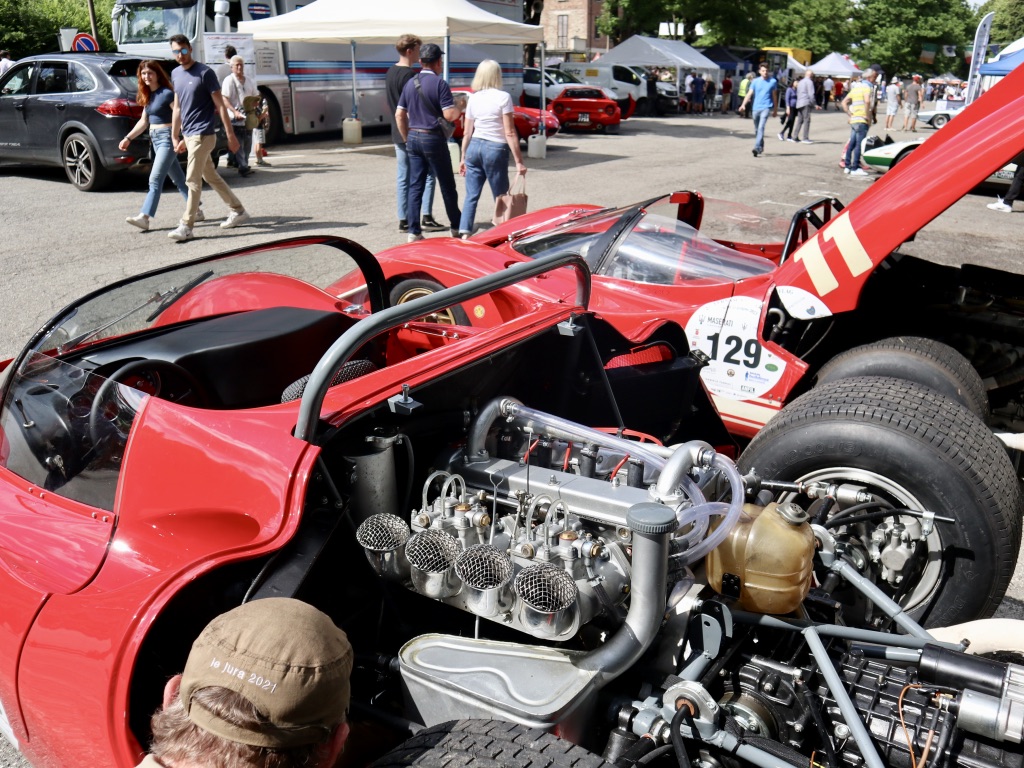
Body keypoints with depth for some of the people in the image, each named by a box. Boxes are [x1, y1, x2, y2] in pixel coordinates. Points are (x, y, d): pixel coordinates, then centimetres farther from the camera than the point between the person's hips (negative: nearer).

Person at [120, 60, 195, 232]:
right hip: (155, 139, 9)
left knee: (155, 179, -14)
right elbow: (143, 121, 19)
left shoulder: (167, 94, -11)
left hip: (167, 138, -9)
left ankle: (144, 217, -19)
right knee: (178, 178, 14)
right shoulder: (148, 96, 13)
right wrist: (128, 138, 15)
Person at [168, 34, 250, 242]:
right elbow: (177, 107, 17)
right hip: (188, 135, 8)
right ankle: (238, 211, 27)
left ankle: (186, 226, -6)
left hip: (202, 134, -8)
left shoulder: (204, 73, -10)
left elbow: (220, 105, -10)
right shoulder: (175, 74, 11)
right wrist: (175, 136, 16)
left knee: (193, 180, -9)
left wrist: (230, 135, -13)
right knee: (211, 176, 15)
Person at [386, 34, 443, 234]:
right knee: (428, 173, 0)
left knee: (403, 177, 8)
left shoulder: (390, 72, 12)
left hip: (397, 133, 8)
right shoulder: (409, 74, -15)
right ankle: (426, 217, -4)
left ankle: (404, 221, 9)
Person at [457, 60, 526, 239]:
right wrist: (519, 161, -8)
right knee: (501, 197, 6)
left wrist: (463, 158, 19)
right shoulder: (503, 97, -7)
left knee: (471, 196, 5)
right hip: (496, 149, -4)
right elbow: (510, 132, -11)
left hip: (474, 147, 4)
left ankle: (465, 233, -2)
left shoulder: (473, 98, 7)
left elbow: (467, 133, 10)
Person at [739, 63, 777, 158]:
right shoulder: (755, 81, 5)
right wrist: (743, 104, -18)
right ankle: (761, 147, 33)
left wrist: (775, 109, 15)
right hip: (755, 108, 3)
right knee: (756, 129, 13)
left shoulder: (773, 81, 3)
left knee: (761, 127, -20)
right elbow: (749, 93, -2)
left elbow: (774, 96, 11)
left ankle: (757, 148, -29)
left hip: (766, 108, -3)